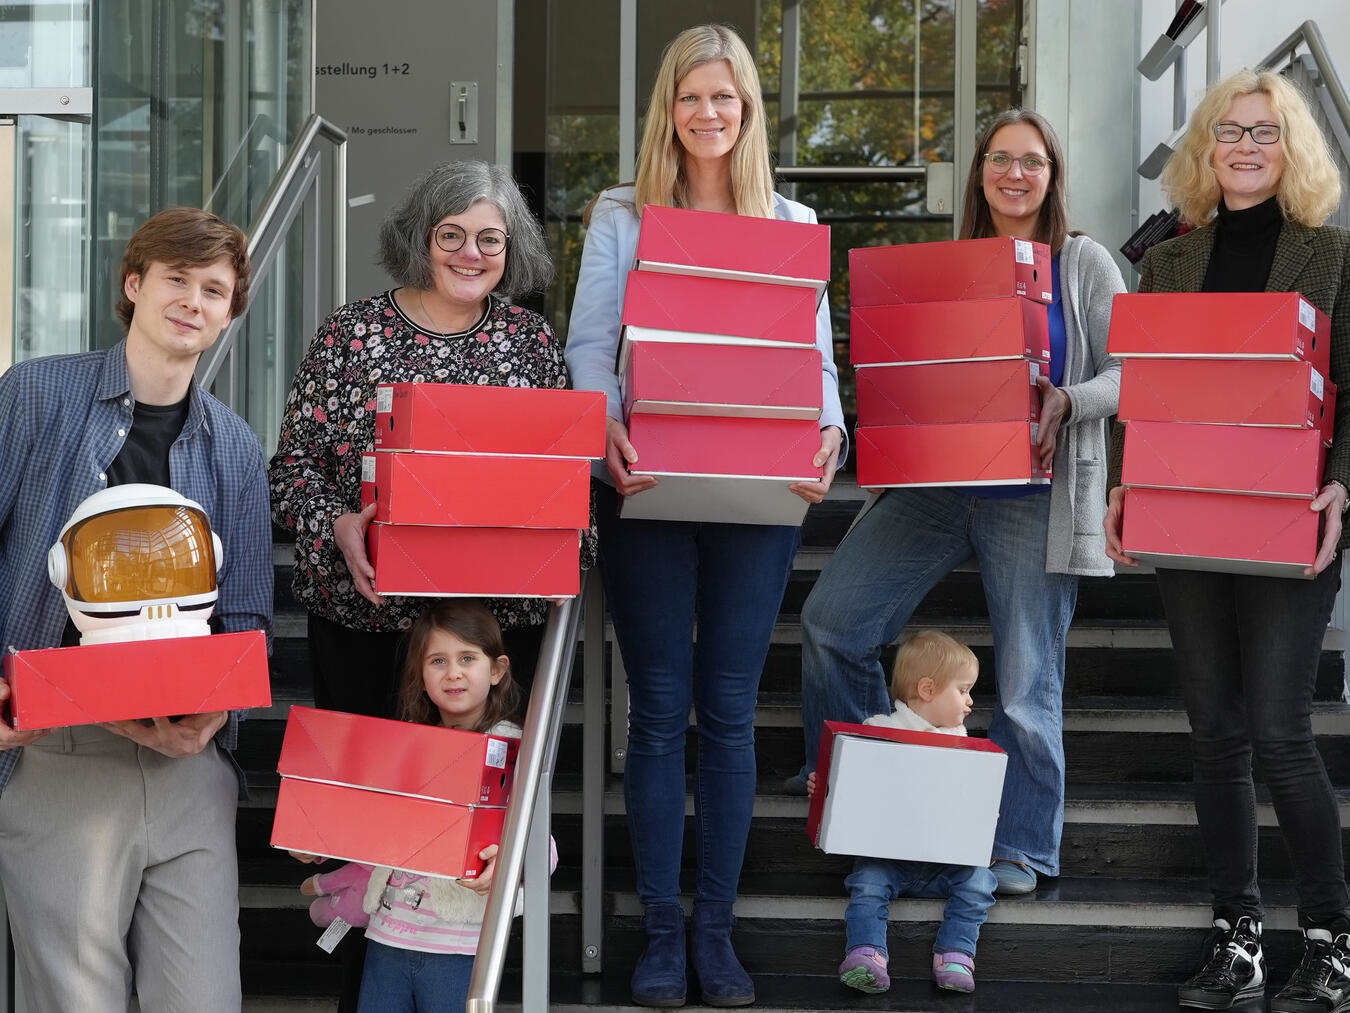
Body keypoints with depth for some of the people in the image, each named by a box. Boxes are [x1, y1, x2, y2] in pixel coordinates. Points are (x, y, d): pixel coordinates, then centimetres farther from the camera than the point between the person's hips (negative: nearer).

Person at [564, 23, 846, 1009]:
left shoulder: (792, 223, 11)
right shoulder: (622, 216, 7)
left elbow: (817, 352, 7)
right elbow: (589, 344, 0)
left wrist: (830, 429, -14)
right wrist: (607, 427, -20)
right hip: (649, 485, -1)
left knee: (729, 711, 4)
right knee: (659, 709, 3)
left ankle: (717, 926, 14)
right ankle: (662, 929, 11)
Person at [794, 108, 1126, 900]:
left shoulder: (1084, 263, 3)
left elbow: (1132, 372, -3)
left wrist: (1066, 402, -21)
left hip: (1035, 497, -4)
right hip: (934, 483, 4)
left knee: (1027, 684, 1)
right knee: (831, 619, -5)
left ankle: (1021, 849, 16)